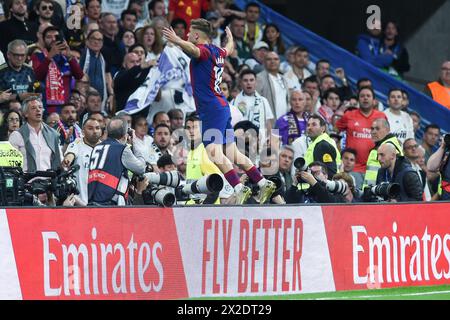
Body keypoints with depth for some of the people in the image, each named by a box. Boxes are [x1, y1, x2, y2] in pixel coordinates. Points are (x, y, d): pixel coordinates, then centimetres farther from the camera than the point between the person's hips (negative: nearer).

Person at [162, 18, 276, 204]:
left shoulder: (204, 50, -9)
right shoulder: (217, 52, 16)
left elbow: (194, 50, -35)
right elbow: (229, 49, 40)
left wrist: (177, 41, -53)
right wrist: (230, 37, 62)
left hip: (211, 110, -9)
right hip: (222, 107, 9)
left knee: (214, 153, -19)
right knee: (232, 154, 14)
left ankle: (239, 189, -28)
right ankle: (263, 184, 15)